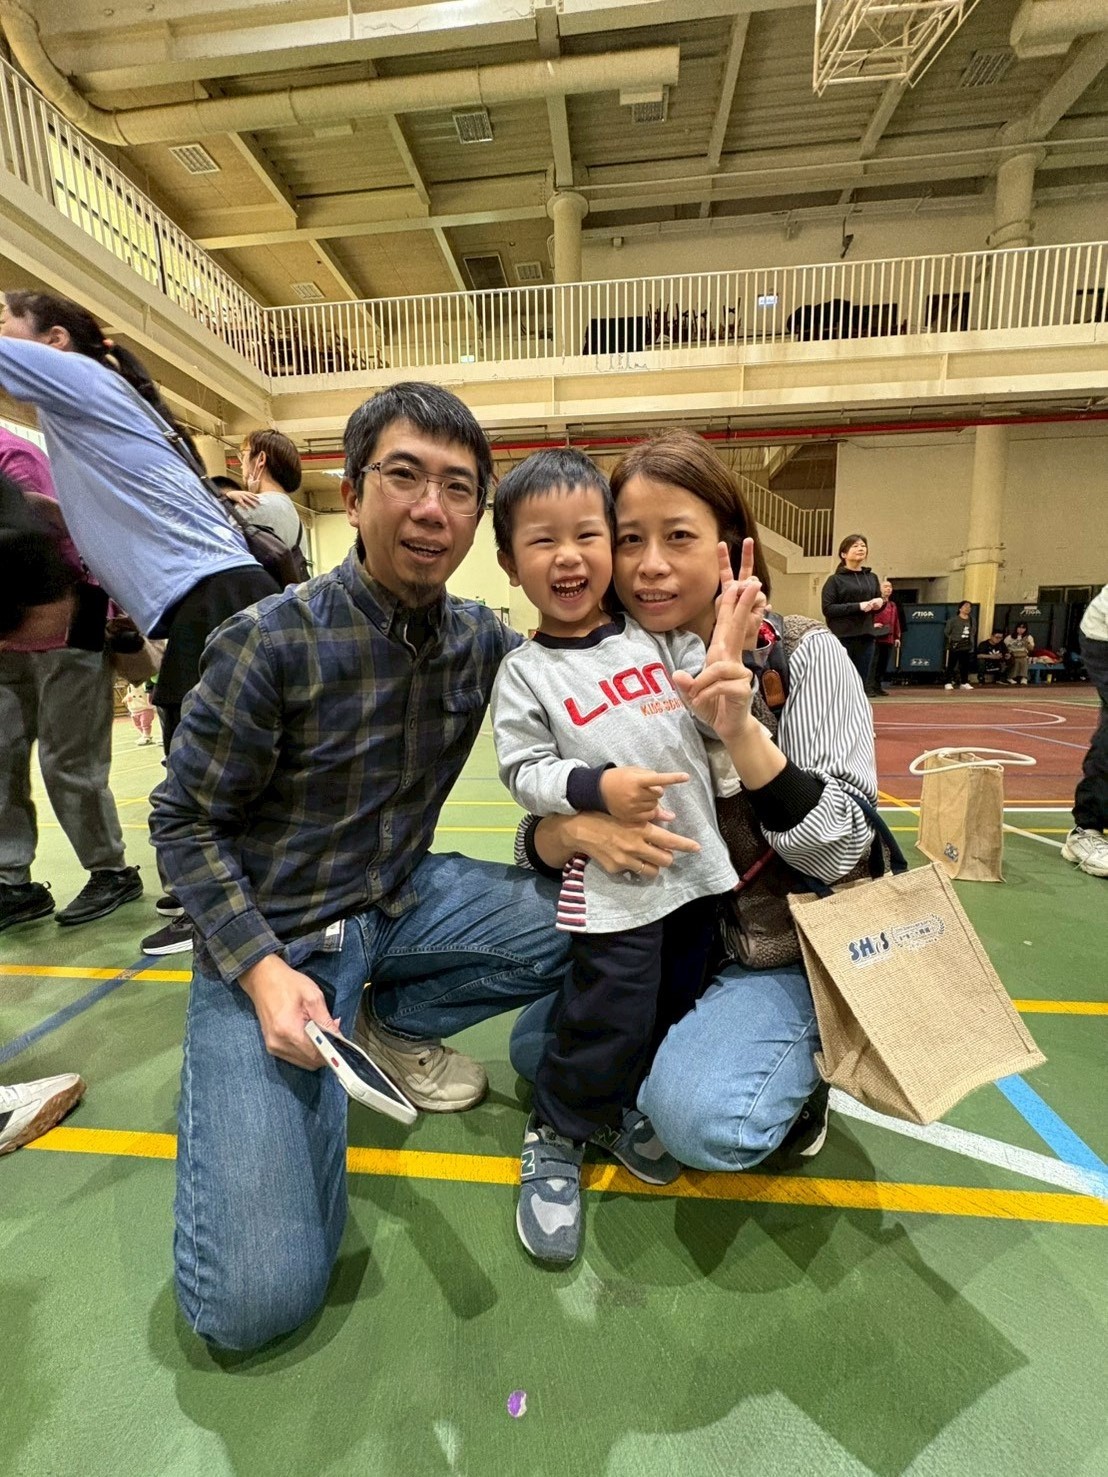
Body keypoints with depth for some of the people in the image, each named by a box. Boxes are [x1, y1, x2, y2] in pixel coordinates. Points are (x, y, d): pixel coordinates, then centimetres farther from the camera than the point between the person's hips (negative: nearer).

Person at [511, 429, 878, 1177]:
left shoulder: (803, 655, -14)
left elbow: (842, 852, -18)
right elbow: (536, 843, -4)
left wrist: (741, 731, -32)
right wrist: (576, 830, -29)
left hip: (786, 958, -3)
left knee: (698, 1116, -24)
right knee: (536, 1044, -4)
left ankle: (797, 1084, 7)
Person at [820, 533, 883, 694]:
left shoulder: (872, 577, 16)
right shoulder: (835, 580, 0)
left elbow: (878, 604, 25)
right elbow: (828, 608, -9)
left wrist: (880, 602, 1)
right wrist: (858, 606, -16)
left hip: (866, 637, 5)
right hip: (842, 637, -5)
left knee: (861, 684, 5)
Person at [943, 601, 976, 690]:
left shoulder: (972, 620, 11)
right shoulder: (953, 620, -6)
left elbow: (973, 633, 18)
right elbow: (946, 632, -5)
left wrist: (972, 645, 12)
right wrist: (952, 640, -5)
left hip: (966, 648, 5)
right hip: (954, 647, -5)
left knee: (965, 665, 8)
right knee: (951, 665, -2)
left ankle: (964, 683, 17)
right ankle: (949, 683, 3)